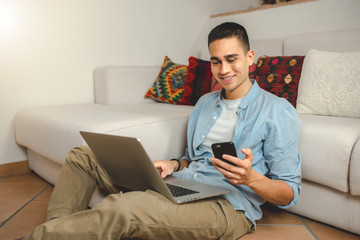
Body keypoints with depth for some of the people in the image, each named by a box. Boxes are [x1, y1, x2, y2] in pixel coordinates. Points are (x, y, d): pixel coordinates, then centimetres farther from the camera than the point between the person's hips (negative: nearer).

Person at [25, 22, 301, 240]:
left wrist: (251, 178, -24)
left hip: (227, 205, -7)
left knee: (122, 207, -36)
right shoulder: (205, 103, 19)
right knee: (82, 155, 4)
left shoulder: (278, 111, -3)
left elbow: (290, 195, -3)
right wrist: (173, 166, 1)